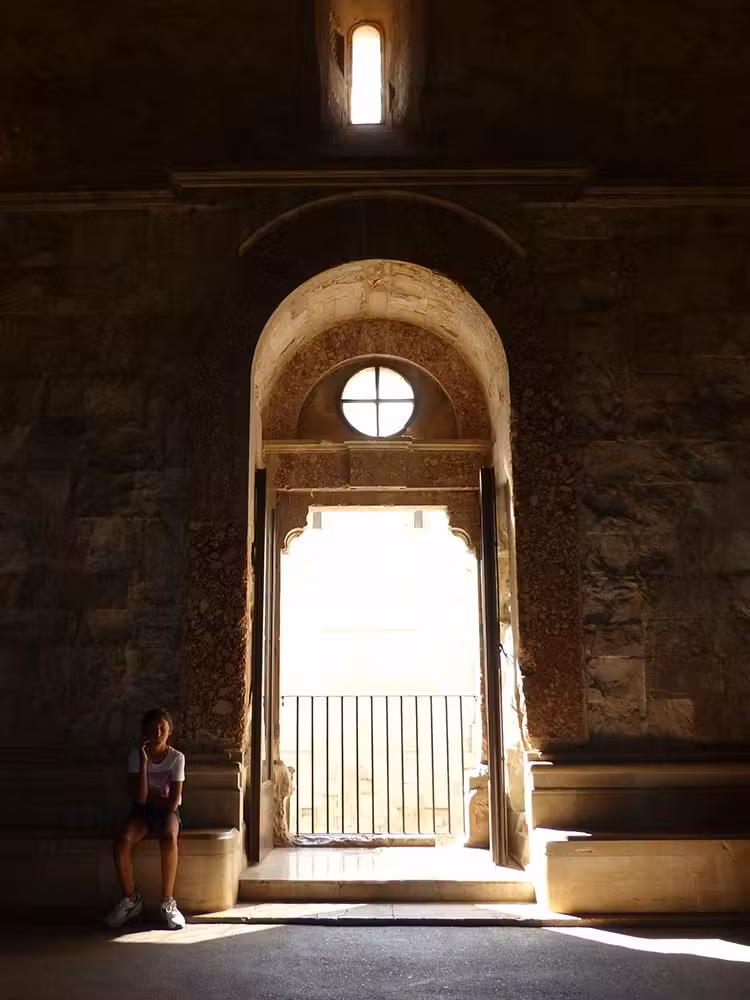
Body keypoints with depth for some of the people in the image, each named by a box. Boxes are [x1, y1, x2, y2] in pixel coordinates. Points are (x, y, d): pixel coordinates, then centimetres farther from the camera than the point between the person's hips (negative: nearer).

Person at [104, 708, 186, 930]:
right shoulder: (136, 755, -6)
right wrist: (144, 763, -22)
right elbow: (140, 798, -17)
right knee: (122, 841, -30)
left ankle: (168, 902, -24)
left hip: (167, 812, -2)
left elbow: (173, 802, -12)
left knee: (169, 837, -37)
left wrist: (150, 796, -4)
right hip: (142, 811, 2)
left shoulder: (177, 758, -9)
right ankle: (130, 900, -8)